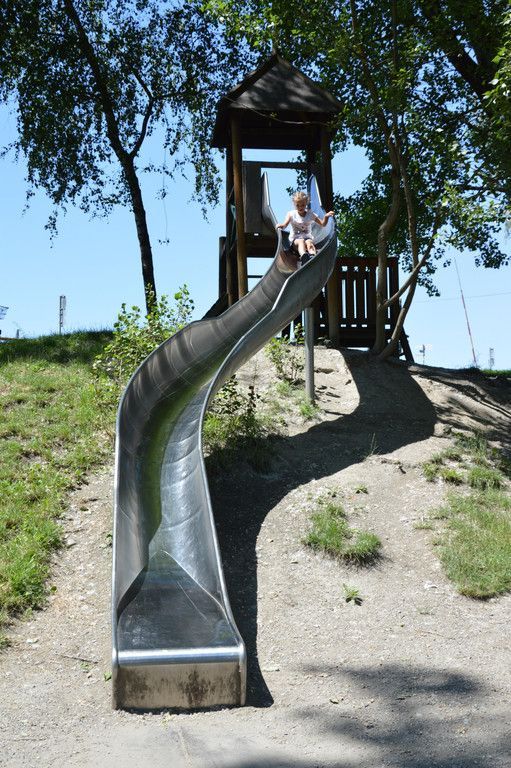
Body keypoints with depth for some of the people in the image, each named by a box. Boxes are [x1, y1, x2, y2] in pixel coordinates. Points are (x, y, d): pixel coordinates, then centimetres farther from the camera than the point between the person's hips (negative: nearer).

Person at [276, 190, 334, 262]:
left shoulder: (310, 214, 9)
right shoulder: (291, 214, 5)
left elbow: (323, 224, 10)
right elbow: (285, 224, -9)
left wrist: (326, 217, -10)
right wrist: (280, 225, -34)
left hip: (308, 237, 1)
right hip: (295, 239, -1)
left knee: (309, 242, -34)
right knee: (301, 241, -36)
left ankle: (313, 255, -67)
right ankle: (303, 255, -69)